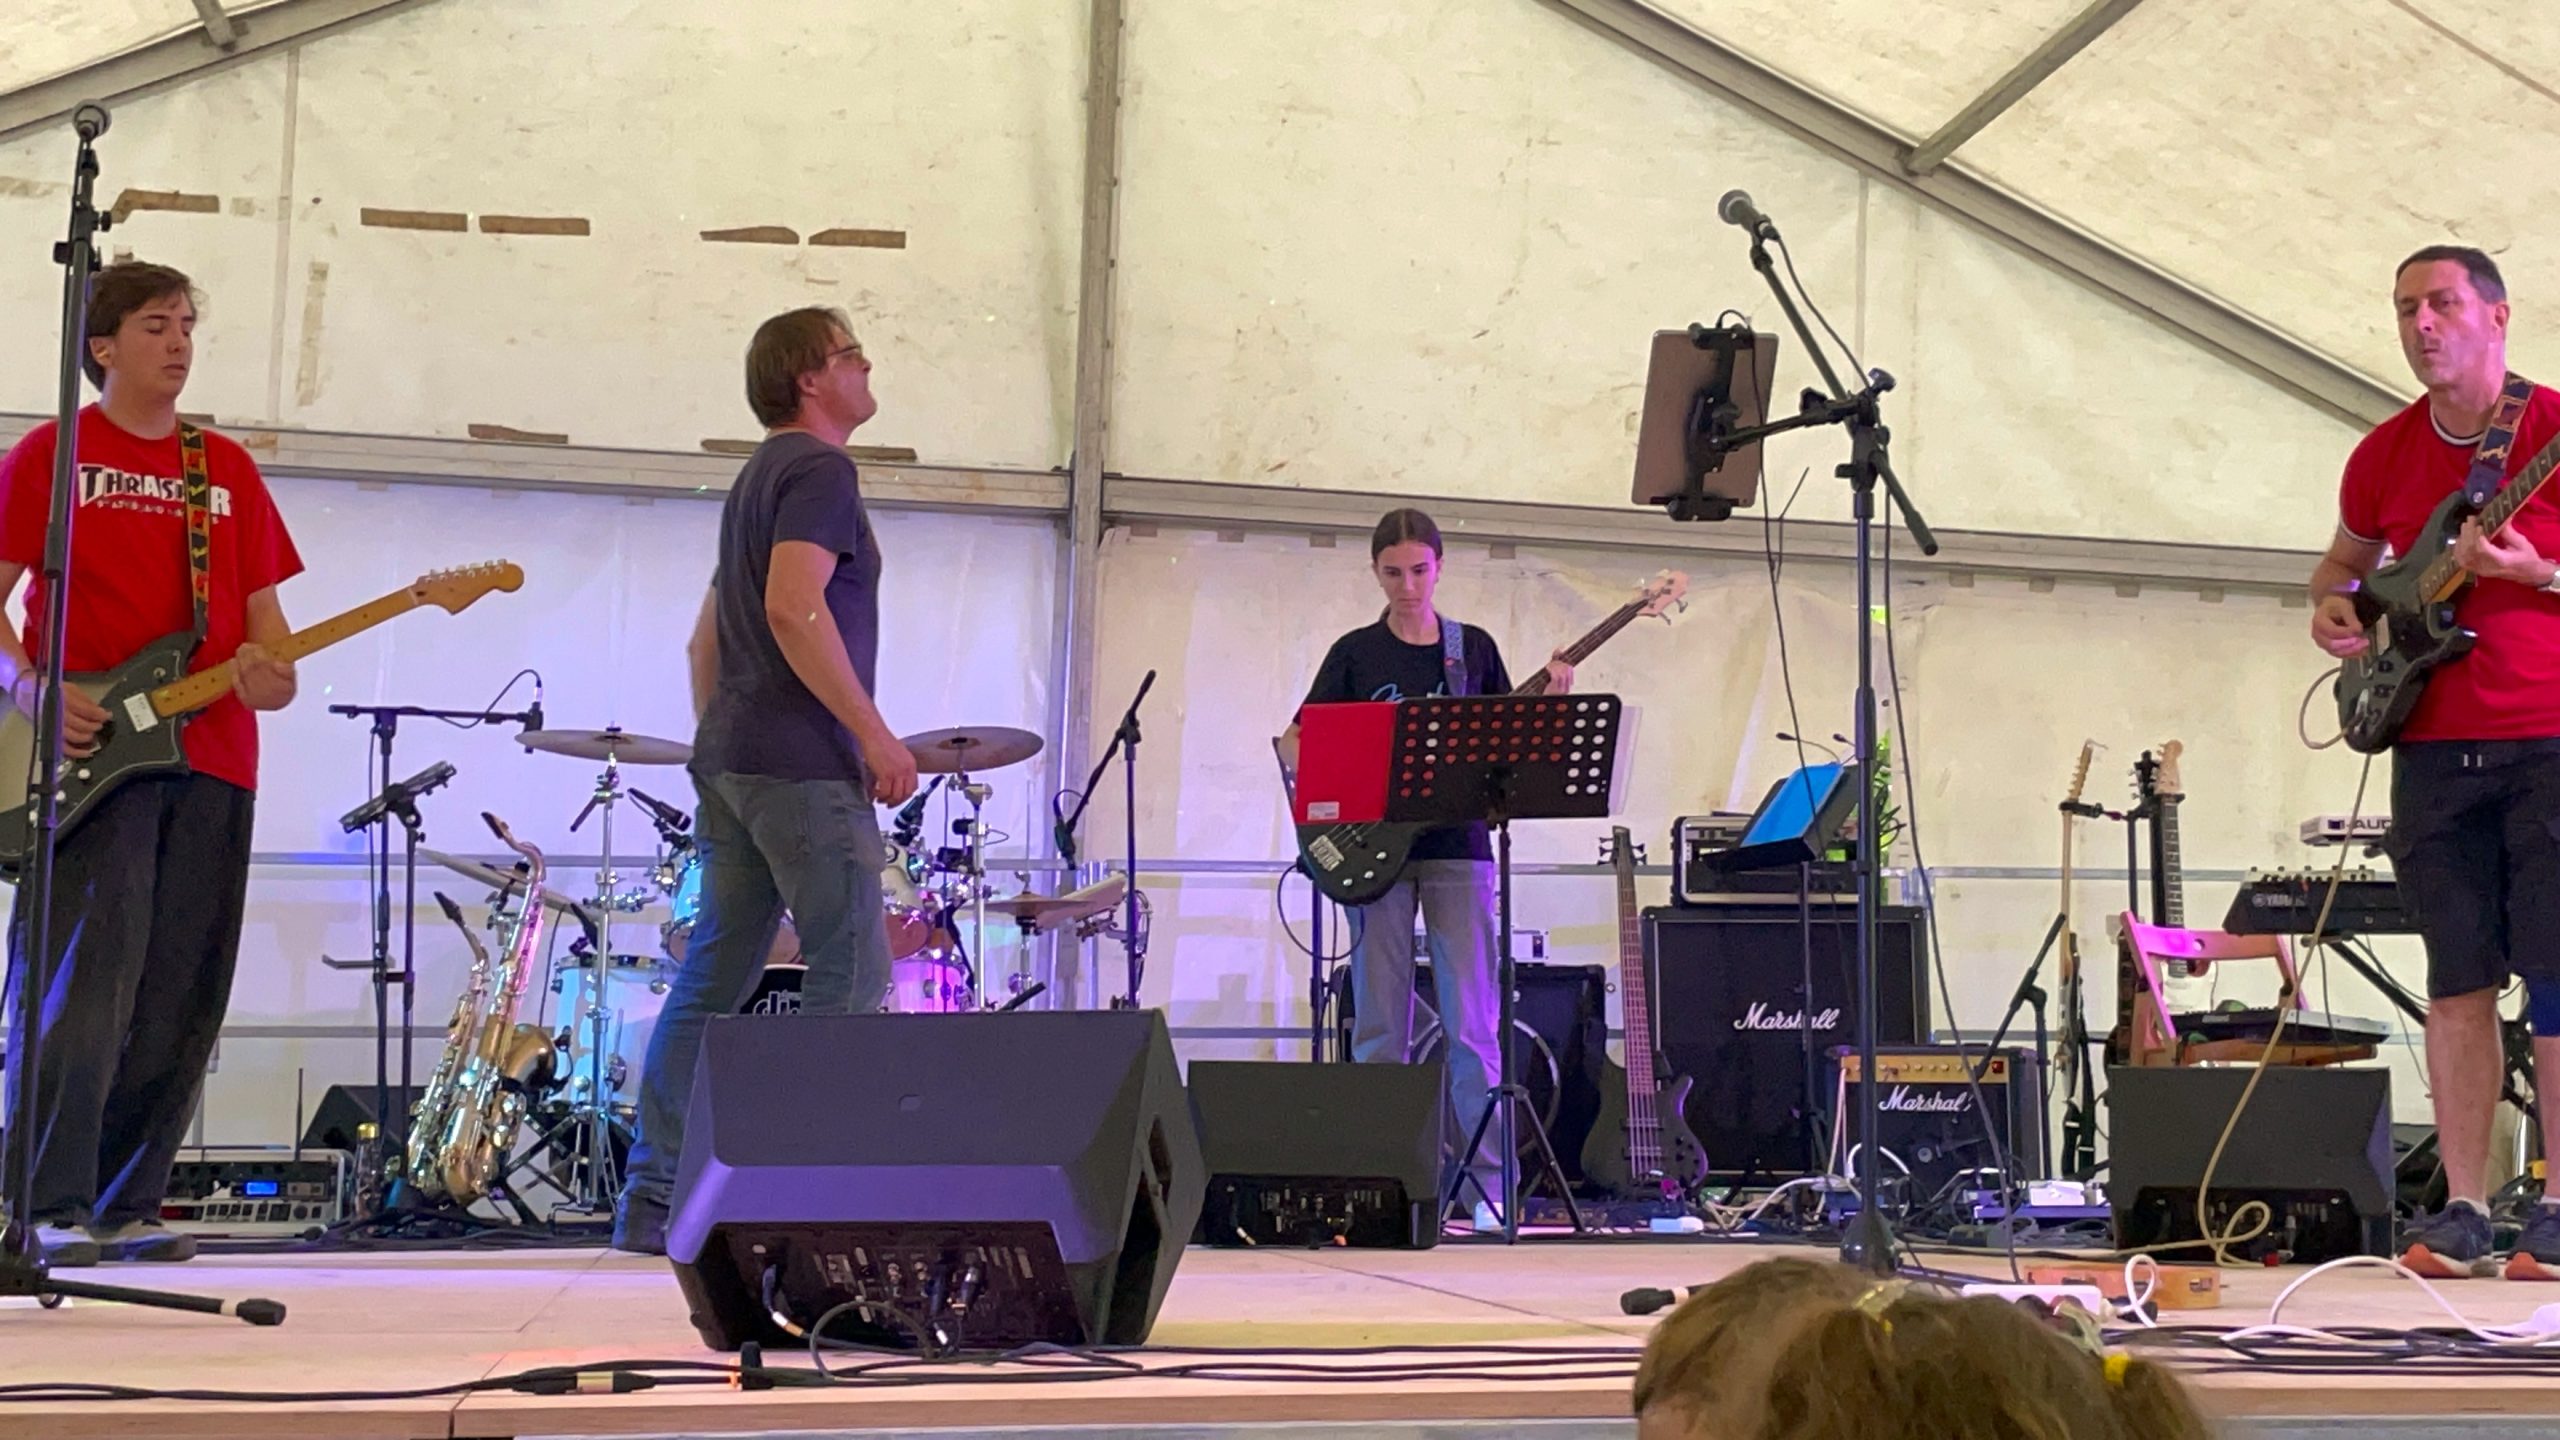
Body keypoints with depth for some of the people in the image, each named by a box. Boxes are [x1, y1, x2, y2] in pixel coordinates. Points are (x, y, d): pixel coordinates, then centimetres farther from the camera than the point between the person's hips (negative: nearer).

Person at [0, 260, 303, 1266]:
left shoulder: (228, 468, 18)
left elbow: (262, 612, 17)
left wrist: (270, 676, -4)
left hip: (212, 760, 5)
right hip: (91, 756, -5)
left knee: (181, 1002, 4)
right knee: (85, 982, -14)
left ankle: (127, 1205, 12)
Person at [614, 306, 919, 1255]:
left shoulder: (756, 478, 23)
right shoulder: (818, 469, -7)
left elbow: (708, 638, 24)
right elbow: (793, 608, -21)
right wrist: (876, 734, -20)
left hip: (731, 761, 10)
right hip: (803, 766, -9)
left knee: (712, 980, 8)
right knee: (851, 974, -6)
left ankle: (653, 1202, 7)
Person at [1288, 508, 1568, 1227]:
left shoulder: (1474, 649, 11)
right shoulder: (1355, 653, 8)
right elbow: (1296, 741, 6)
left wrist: (1548, 708, -6)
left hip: (1457, 848, 0)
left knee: (1471, 1025, -3)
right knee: (1380, 1027, 1)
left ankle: (1488, 1186, 0)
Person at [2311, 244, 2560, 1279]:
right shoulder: (2386, 454, 11)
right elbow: (2347, 557, 26)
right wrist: (2331, 605, 6)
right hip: (2433, 747, 4)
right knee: (2458, 980, 3)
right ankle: (2463, 1211, 6)